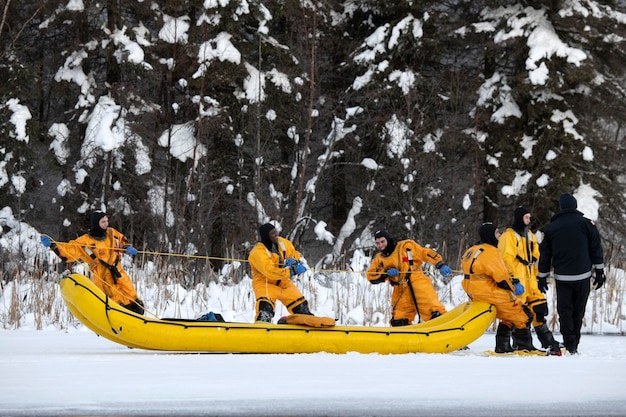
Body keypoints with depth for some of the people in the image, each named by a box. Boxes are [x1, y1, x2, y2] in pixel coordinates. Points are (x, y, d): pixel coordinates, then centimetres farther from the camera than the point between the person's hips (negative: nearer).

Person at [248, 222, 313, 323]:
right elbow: (270, 271, -34)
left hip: (282, 282, 6)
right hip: (264, 283, -6)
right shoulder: (258, 252, -24)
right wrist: (293, 271, -35)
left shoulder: (282, 243, -2)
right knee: (265, 306, -31)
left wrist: (293, 260, -13)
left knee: (300, 305, 4)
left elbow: (296, 254, 13)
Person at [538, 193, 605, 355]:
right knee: (578, 311, 10)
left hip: (562, 277, 0)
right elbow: (596, 249, 1)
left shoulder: (551, 228, 4)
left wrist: (542, 278, 15)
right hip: (583, 276, 0)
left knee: (564, 311, 6)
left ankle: (569, 346, -6)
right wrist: (599, 272, 8)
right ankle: (574, 346, 9)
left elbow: (545, 255, 8)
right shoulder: (586, 224, 0)